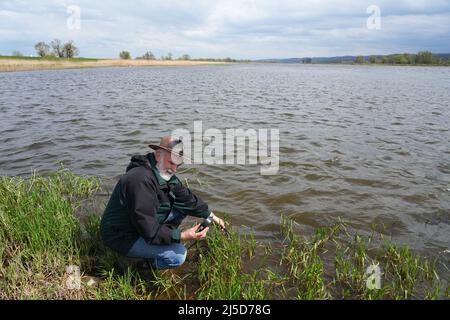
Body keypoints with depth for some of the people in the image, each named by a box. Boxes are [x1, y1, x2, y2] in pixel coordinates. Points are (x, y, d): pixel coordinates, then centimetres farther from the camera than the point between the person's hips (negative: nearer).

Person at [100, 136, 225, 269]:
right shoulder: (142, 180, -32)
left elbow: (187, 198, 10)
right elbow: (150, 232, -31)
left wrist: (211, 215, 11)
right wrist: (182, 236, -35)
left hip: (143, 225, 9)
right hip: (121, 238, -9)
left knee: (182, 208, 5)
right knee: (178, 255, -22)